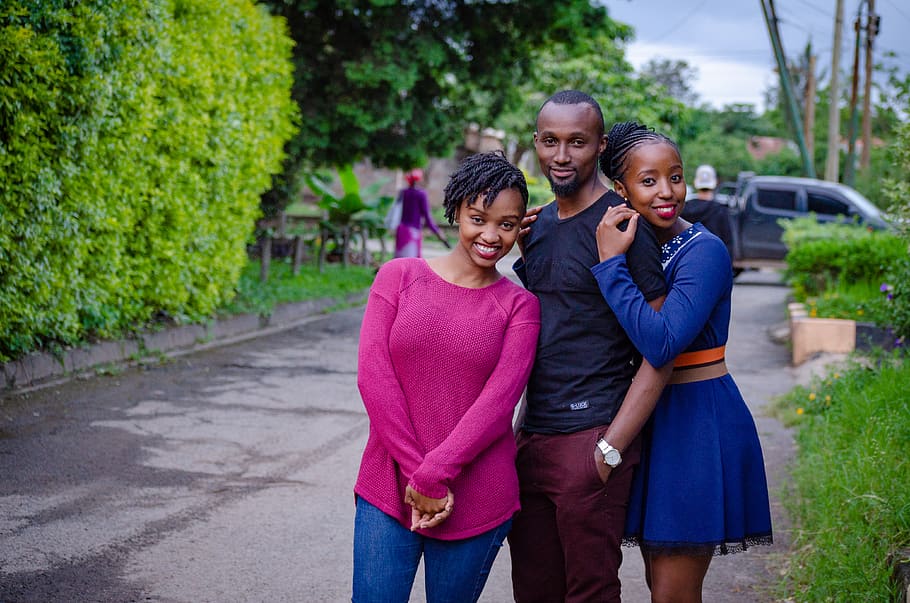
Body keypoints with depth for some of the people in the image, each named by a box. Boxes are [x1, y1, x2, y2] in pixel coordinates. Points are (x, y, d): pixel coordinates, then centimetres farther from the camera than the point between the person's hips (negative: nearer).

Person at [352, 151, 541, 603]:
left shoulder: (519, 306, 2)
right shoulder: (398, 276, 3)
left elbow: (498, 402, -8)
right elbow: (373, 377, -5)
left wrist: (431, 475, -17)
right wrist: (416, 476, -10)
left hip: (477, 504, 0)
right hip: (387, 490, 0)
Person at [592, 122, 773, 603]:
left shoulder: (704, 251, -17)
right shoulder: (630, 244, 4)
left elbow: (660, 343, -31)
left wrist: (610, 264, -26)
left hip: (698, 421, -7)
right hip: (650, 418, 7)